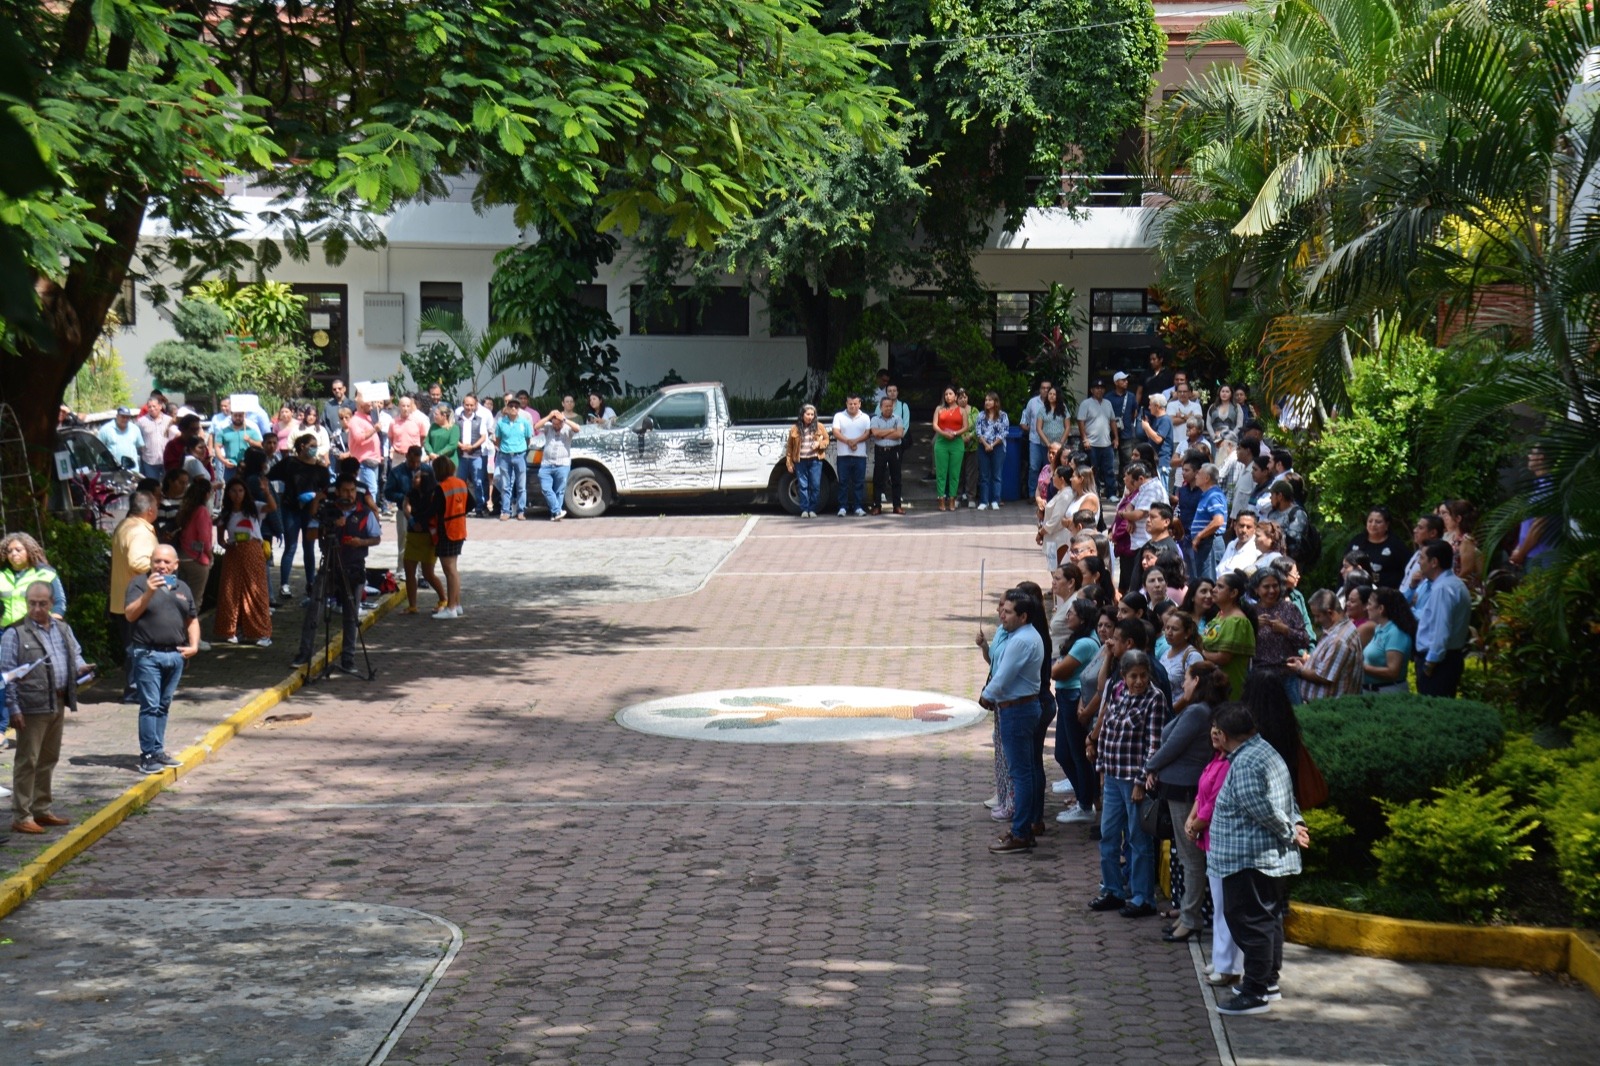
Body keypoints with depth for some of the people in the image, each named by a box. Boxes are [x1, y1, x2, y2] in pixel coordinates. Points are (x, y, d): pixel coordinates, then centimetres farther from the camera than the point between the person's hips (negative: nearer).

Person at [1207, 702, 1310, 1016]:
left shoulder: (1244, 763, -20)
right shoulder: (1266, 752, 14)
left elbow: (1261, 809, -24)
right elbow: (1287, 798, 18)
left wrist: (1290, 832, -11)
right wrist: (1295, 823, 5)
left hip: (1250, 860, -11)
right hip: (1275, 857, 11)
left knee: (1250, 922, -6)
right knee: (1270, 917, 19)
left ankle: (1256, 993, -4)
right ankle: (1269, 980, 30)